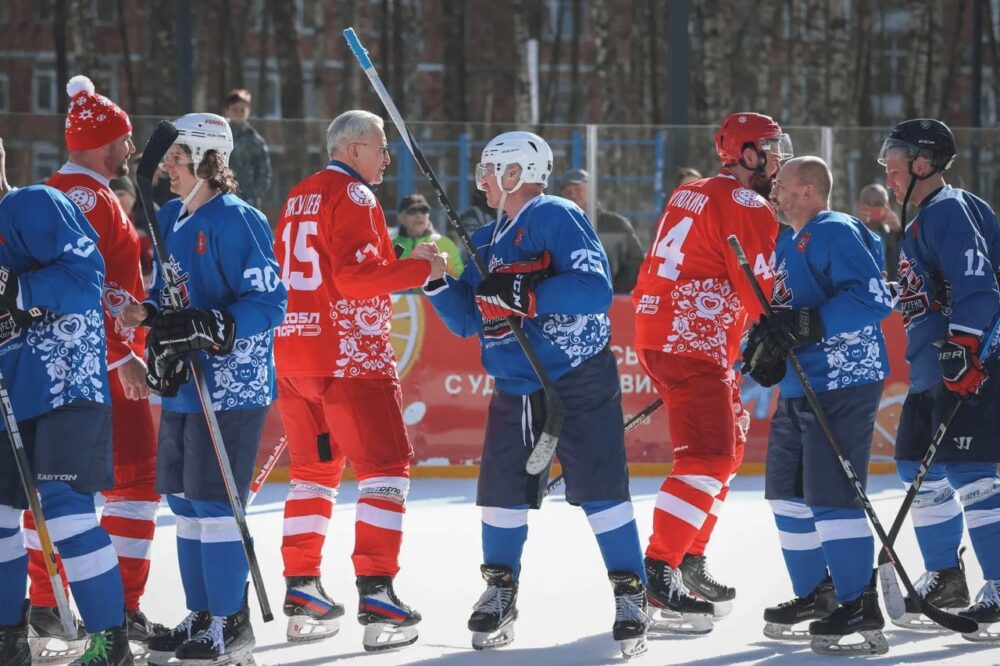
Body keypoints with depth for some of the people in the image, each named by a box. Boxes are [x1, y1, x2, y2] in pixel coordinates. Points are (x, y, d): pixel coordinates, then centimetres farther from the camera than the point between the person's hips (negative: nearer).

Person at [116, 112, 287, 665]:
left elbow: (269, 302, -18)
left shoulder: (236, 220, -14)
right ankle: (201, 616, 22)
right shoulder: (171, 218, 11)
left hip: (230, 386, -9)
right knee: (183, 498, 12)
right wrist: (147, 313, 1)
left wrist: (205, 327, -26)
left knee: (213, 500, -7)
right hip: (182, 382, 9)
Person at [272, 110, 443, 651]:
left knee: (314, 468, 17)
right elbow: (357, 277, -20)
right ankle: (376, 597, -14)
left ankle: (301, 596, 16)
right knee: (385, 468, -6)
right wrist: (420, 268, -11)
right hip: (349, 358, -8)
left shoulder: (298, 197, 16)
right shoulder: (353, 197, -10)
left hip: (291, 356, 8)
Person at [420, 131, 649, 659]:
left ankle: (630, 594, -1)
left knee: (600, 489, -8)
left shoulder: (557, 218, -11)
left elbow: (596, 289, -23)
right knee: (502, 490, 7)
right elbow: (468, 322, 14)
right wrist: (439, 281, -1)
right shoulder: (485, 243, 14)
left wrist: (525, 294, -28)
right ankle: (500, 592, 22)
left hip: (579, 383, -7)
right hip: (515, 388, 7)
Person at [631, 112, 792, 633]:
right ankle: (657, 577, -26)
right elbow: (765, 296, -12)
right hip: (692, 343, -10)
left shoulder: (689, 195, 20)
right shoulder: (747, 207, -9)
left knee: (727, 447, 21)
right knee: (708, 459, -16)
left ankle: (690, 564, 25)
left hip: (658, 332, 10)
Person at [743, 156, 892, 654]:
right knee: (787, 492, 14)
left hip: (843, 384, -11)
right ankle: (815, 595, 25)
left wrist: (809, 325, -29)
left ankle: (859, 608, -10)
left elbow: (874, 298, -23)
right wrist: (764, 341, 8)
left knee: (831, 497, -13)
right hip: (799, 387, 11)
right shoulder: (788, 243, 19)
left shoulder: (835, 232, -12)